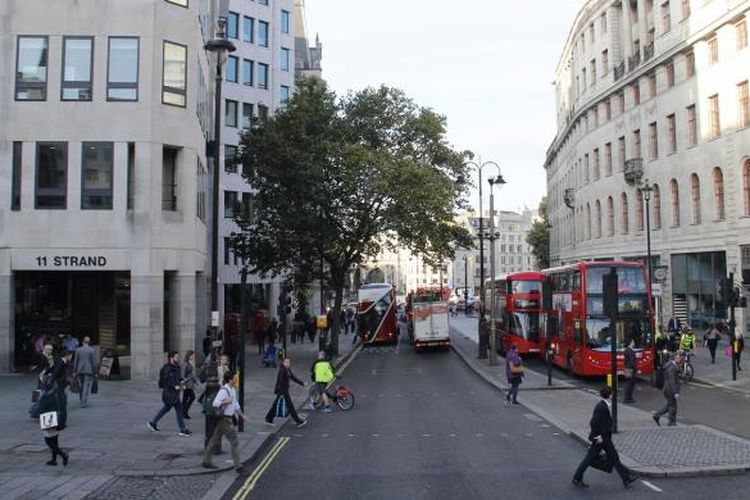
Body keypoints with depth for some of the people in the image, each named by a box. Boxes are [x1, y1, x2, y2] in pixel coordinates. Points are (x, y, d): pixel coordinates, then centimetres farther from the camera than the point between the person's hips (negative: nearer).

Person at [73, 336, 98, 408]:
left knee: (81, 385, 20)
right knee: (87, 387, -2)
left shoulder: (78, 350, 3)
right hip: (89, 371, -4)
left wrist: (75, 371, 11)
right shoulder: (91, 350, -6)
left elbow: (75, 361, 5)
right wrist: (95, 372, 0)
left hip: (80, 371, 4)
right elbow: (94, 362, -7)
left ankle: (81, 399, 25)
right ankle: (84, 402, -5)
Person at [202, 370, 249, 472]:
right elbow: (215, 403, -26)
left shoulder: (233, 389, 11)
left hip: (229, 418, 9)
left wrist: (242, 415, 22)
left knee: (215, 439, 16)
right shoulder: (224, 390, -19)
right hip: (224, 419, -9)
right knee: (234, 441, -6)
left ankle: (206, 461, 25)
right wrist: (226, 401, -26)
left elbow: (235, 404, 22)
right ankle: (237, 465, -2)